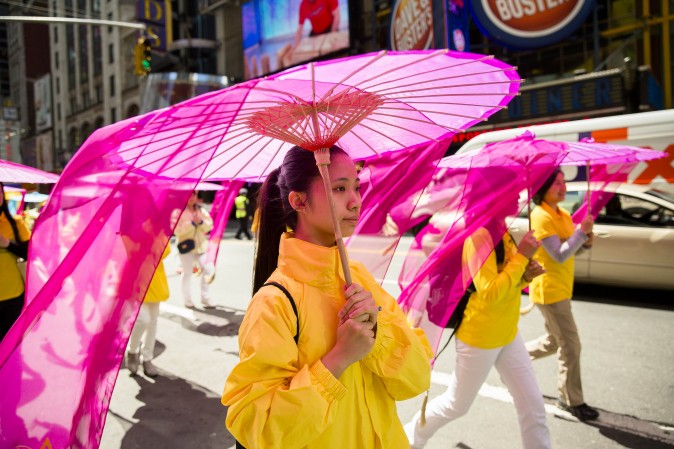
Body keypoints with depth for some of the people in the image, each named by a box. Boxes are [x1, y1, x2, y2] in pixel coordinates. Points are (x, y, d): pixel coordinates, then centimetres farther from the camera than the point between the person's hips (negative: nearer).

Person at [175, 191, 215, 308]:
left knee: (208, 270, -4)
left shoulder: (202, 211, 10)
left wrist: (201, 222, -12)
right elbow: (177, 230, -13)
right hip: (186, 246, -4)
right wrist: (192, 223, -19)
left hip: (201, 246, 4)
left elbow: (209, 226, 6)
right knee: (187, 274, 3)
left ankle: (205, 299, 9)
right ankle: (188, 301, 14)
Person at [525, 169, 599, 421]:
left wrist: (586, 240, -5)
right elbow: (559, 255, -23)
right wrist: (581, 231, -24)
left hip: (561, 289, 9)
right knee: (571, 346, -1)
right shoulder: (540, 216, -18)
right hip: (550, 291, -9)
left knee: (554, 342, 21)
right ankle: (572, 401, 13)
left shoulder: (563, 215, 8)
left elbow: (572, 249, 14)